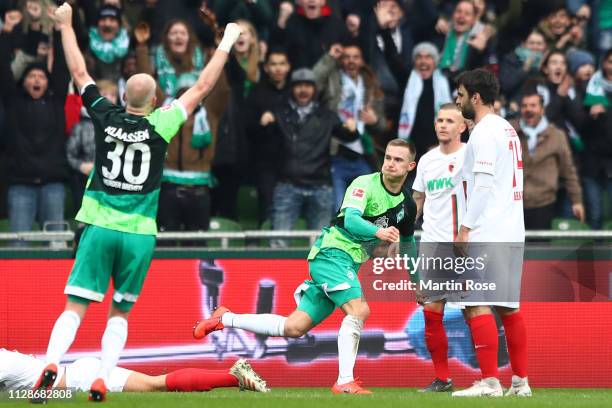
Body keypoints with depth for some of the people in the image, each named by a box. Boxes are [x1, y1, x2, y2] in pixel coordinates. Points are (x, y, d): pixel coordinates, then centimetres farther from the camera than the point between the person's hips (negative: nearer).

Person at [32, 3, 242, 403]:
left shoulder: (106, 118, -1)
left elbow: (80, 73, 11)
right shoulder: (160, 126, -4)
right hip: (139, 234, 0)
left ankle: (51, 362, -24)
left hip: (100, 228, 0)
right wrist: (226, 45, 15)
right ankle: (102, 380, -4)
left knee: (76, 308, -1)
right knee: (120, 314, 12)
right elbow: (202, 86, 5)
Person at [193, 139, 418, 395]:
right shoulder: (365, 184, -11)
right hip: (331, 252, -7)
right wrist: (378, 232, -45)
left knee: (293, 328, 4)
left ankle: (225, 319, 20)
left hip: (349, 265, 7)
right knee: (359, 309, -29)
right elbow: (350, 220, -27)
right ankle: (344, 382, -27)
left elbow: (407, 246, 26)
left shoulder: (407, 206, 10)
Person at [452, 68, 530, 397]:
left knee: (476, 306, -11)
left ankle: (489, 381, -17)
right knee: (508, 307, 12)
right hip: (513, 233, 9)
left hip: (486, 234, -9)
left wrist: (465, 229, -17)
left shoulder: (484, 132, -9)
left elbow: (483, 184, -17)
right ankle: (520, 382, 12)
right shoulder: (508, 130, 19)